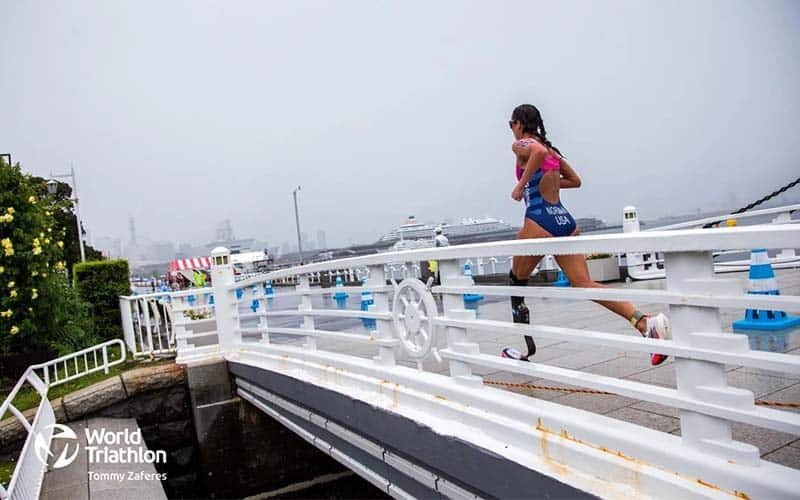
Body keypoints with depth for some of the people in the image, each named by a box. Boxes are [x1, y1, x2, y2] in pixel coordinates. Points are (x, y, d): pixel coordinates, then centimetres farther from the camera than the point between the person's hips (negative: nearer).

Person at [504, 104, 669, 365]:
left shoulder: (521, 145, -1)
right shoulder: (551, 149, 22)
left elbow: (539, 151, -25)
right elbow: (575, 181, 28)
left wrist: (521, 184, -16)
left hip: (540, 221, -7)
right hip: (565, 221, 7)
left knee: (517, 281, 14)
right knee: (583, 283, -1)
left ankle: (526, 347, 22)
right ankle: (645, 321, -21)